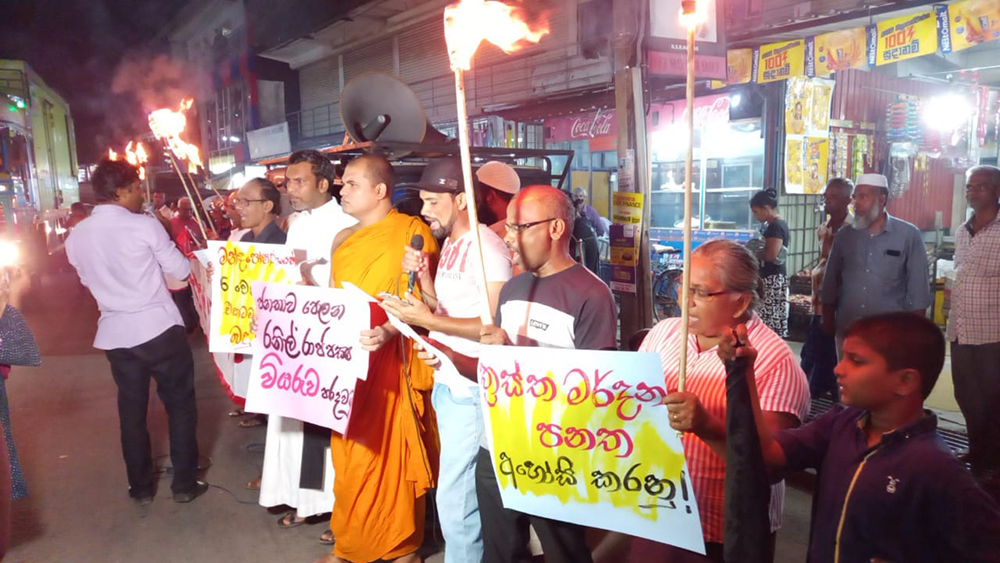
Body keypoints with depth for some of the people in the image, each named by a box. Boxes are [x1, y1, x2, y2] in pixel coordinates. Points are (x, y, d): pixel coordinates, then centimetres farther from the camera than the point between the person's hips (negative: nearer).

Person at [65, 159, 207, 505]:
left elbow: (88, 281, 17)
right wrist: (191, 260, 15)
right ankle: (185, 483, 15)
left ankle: (140, 487, 26)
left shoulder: (76, 236, 3)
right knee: (180, 404, 9)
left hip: (116, 333, 5)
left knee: (131, 410, 16)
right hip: (159, 328, -5)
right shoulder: (145, 226, -13)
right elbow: (181, 272, -5)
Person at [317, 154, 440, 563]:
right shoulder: (343, 239, 14)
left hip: (391, 363, -7)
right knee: (351, 457, 14)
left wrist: (388, 332, -30)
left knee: (391, 456, 2)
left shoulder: (412, 232, -9)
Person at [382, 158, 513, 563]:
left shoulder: (486, 248, -16)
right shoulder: (450, 244, 13)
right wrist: (422, 276, -4)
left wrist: (427, 321, -24)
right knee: (463, 489, 19)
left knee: (454, 496, -1)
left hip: (471, 387, -9)